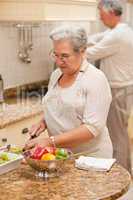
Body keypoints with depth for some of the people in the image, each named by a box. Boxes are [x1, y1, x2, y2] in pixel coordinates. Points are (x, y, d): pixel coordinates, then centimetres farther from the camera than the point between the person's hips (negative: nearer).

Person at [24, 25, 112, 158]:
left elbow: (92, 128, -19)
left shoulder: (95, 79, -13)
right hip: (59, 154, 5)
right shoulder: (56, 74, 7)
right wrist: (44, 122, 1)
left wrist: (50, 141, -23)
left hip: (90, 156, -5)